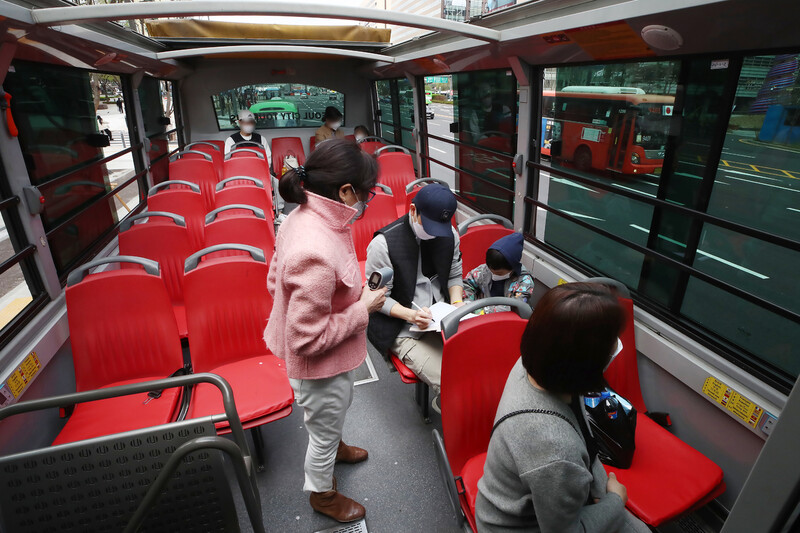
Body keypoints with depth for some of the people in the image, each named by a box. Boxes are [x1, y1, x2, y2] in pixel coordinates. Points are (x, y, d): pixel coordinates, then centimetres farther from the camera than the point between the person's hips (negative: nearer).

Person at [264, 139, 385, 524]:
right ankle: (321, 493, 53)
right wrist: (363, 309, -22)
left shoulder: (302, 216, -10)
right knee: (324, 429, 22)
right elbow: (309, 339, -32)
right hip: (320, 366, -8)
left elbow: (275, 281, 2)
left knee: (334, 413, 36)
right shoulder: (317, 254, -40)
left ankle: (333, 446, 68)